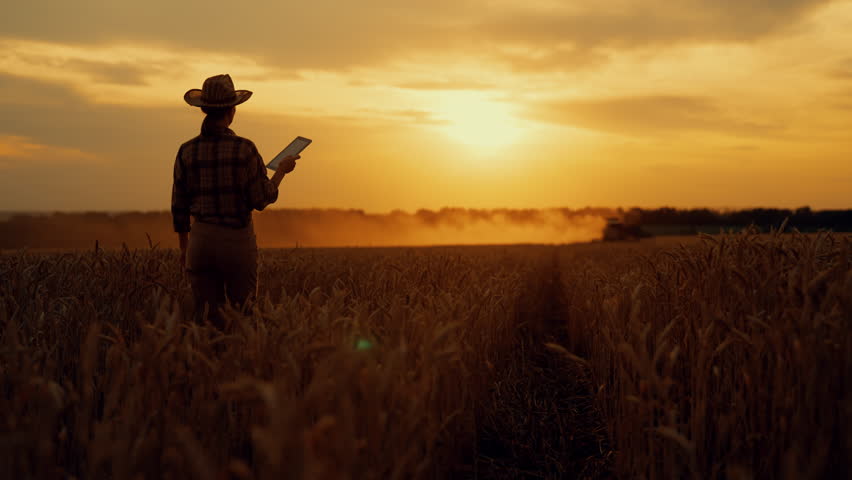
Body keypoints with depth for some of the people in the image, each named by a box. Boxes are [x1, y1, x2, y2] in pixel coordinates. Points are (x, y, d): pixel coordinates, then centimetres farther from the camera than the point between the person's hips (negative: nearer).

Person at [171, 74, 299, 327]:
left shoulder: (186, 151, 0)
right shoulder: (244, 149, -11)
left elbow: (179, 207, 5)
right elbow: (261, 200, -8)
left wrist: (183, 247, 18)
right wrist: (282, 170, 8)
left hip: (201, 239, 3)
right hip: (238, 239, -3)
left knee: (207, 316, 9)